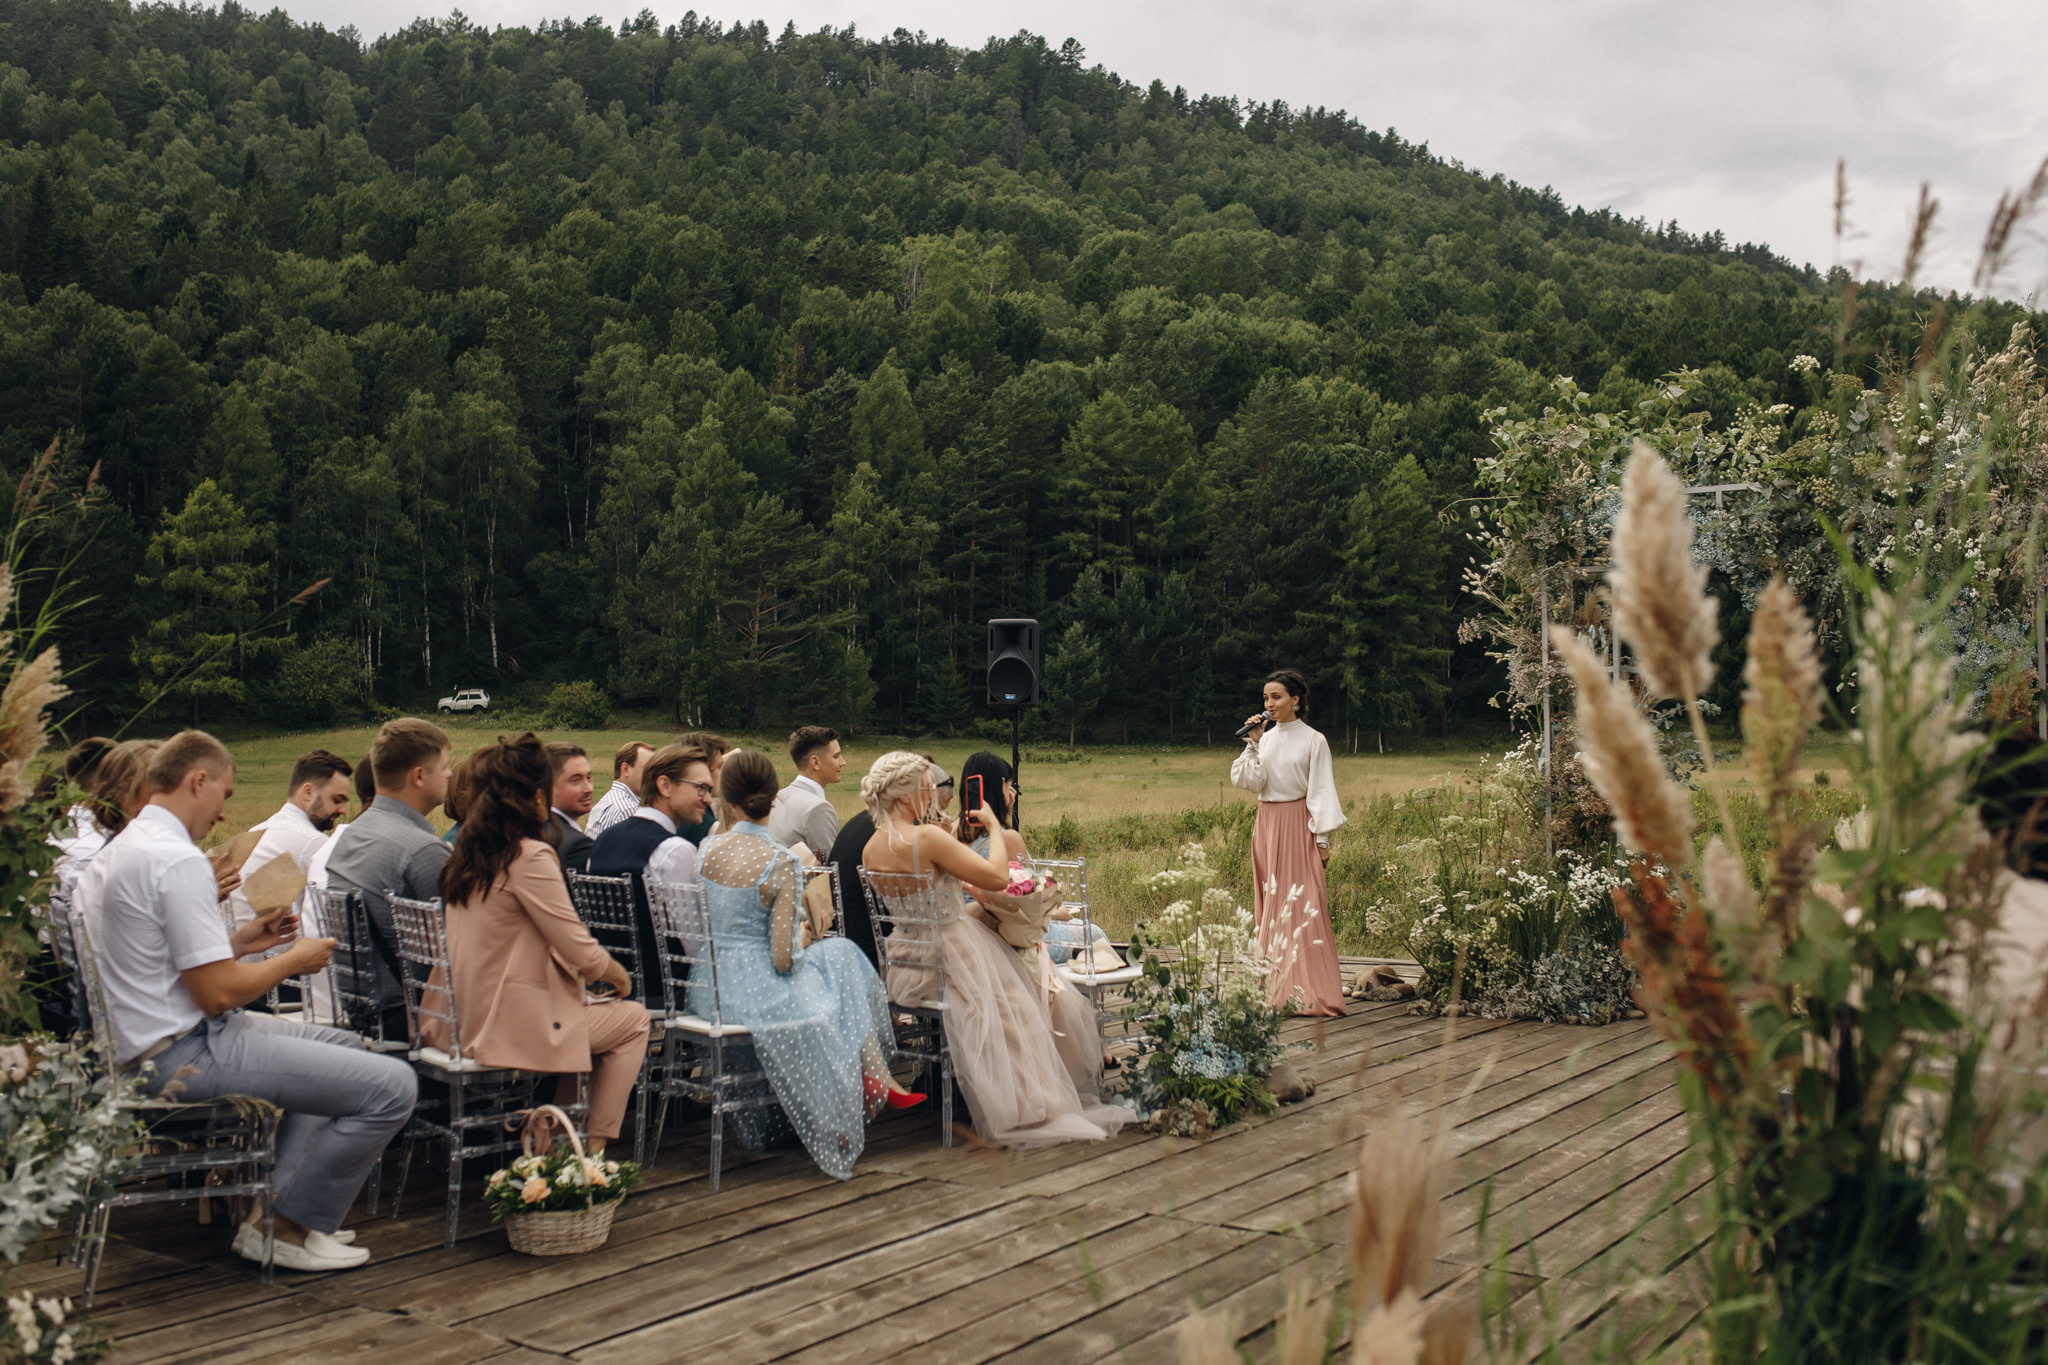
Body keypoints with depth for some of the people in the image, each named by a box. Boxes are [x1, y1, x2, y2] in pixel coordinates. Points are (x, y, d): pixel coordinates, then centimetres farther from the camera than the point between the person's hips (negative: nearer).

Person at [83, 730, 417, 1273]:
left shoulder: (123, 847, 13)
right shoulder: (179, 860, -20)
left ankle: (274, 1205, 19)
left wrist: (239, 941, 14)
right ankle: (290, 1232, 1)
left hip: (152, 1041, 11)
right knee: (393, 1085, -17)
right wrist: (294, 960, -5)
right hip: (184, 1054, -11)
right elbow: (218, 993, -21)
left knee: (346, 1045, 26)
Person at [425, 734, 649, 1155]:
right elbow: (578, 949, -16)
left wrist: (597, 970, 13)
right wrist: (618, 976, 4)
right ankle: (592, 1148, 13)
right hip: (508, 1026, -8)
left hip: (459, 1021, 8)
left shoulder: (464, 855, 7)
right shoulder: (530, 856, -18)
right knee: (632, 1019, 11)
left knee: (590, 1010, 28)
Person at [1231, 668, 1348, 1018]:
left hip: (1298, 826, -5)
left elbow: (1321, 791, -5)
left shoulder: (1313, 740, -4)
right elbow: (1250, 782, 0)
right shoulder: (1265, 738, 10)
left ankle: (1308, 993, -8)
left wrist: (1323, 838, -8)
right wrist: (1253, 744, -9)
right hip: (1267, 825, 6)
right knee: (1271, 904, 7)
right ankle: (1275, 986, 12)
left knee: (1303, 904, -9)